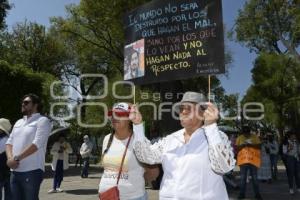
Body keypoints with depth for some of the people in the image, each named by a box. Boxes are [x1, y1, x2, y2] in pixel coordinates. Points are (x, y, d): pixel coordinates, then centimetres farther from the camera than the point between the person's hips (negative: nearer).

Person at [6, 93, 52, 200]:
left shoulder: (42, 121, -5)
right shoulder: (18, 122, 19)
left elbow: (36, 144, -16)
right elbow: (9, 142, 13)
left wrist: (16, 158, -15)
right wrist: (10, 158, -6)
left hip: (32, 171, -7)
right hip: (15, 171, 7)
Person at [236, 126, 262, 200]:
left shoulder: (255, 137, 2)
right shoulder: (239, 138, 4)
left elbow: (259, 146, -5)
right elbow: (236, 148, 1)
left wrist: (251, 145, -19)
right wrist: (242, 145, -17)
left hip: (253, 160, 0)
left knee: (254, 178, 8)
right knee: (243, 178, 5)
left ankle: (257, 194, 17)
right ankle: (242, 194, 12)